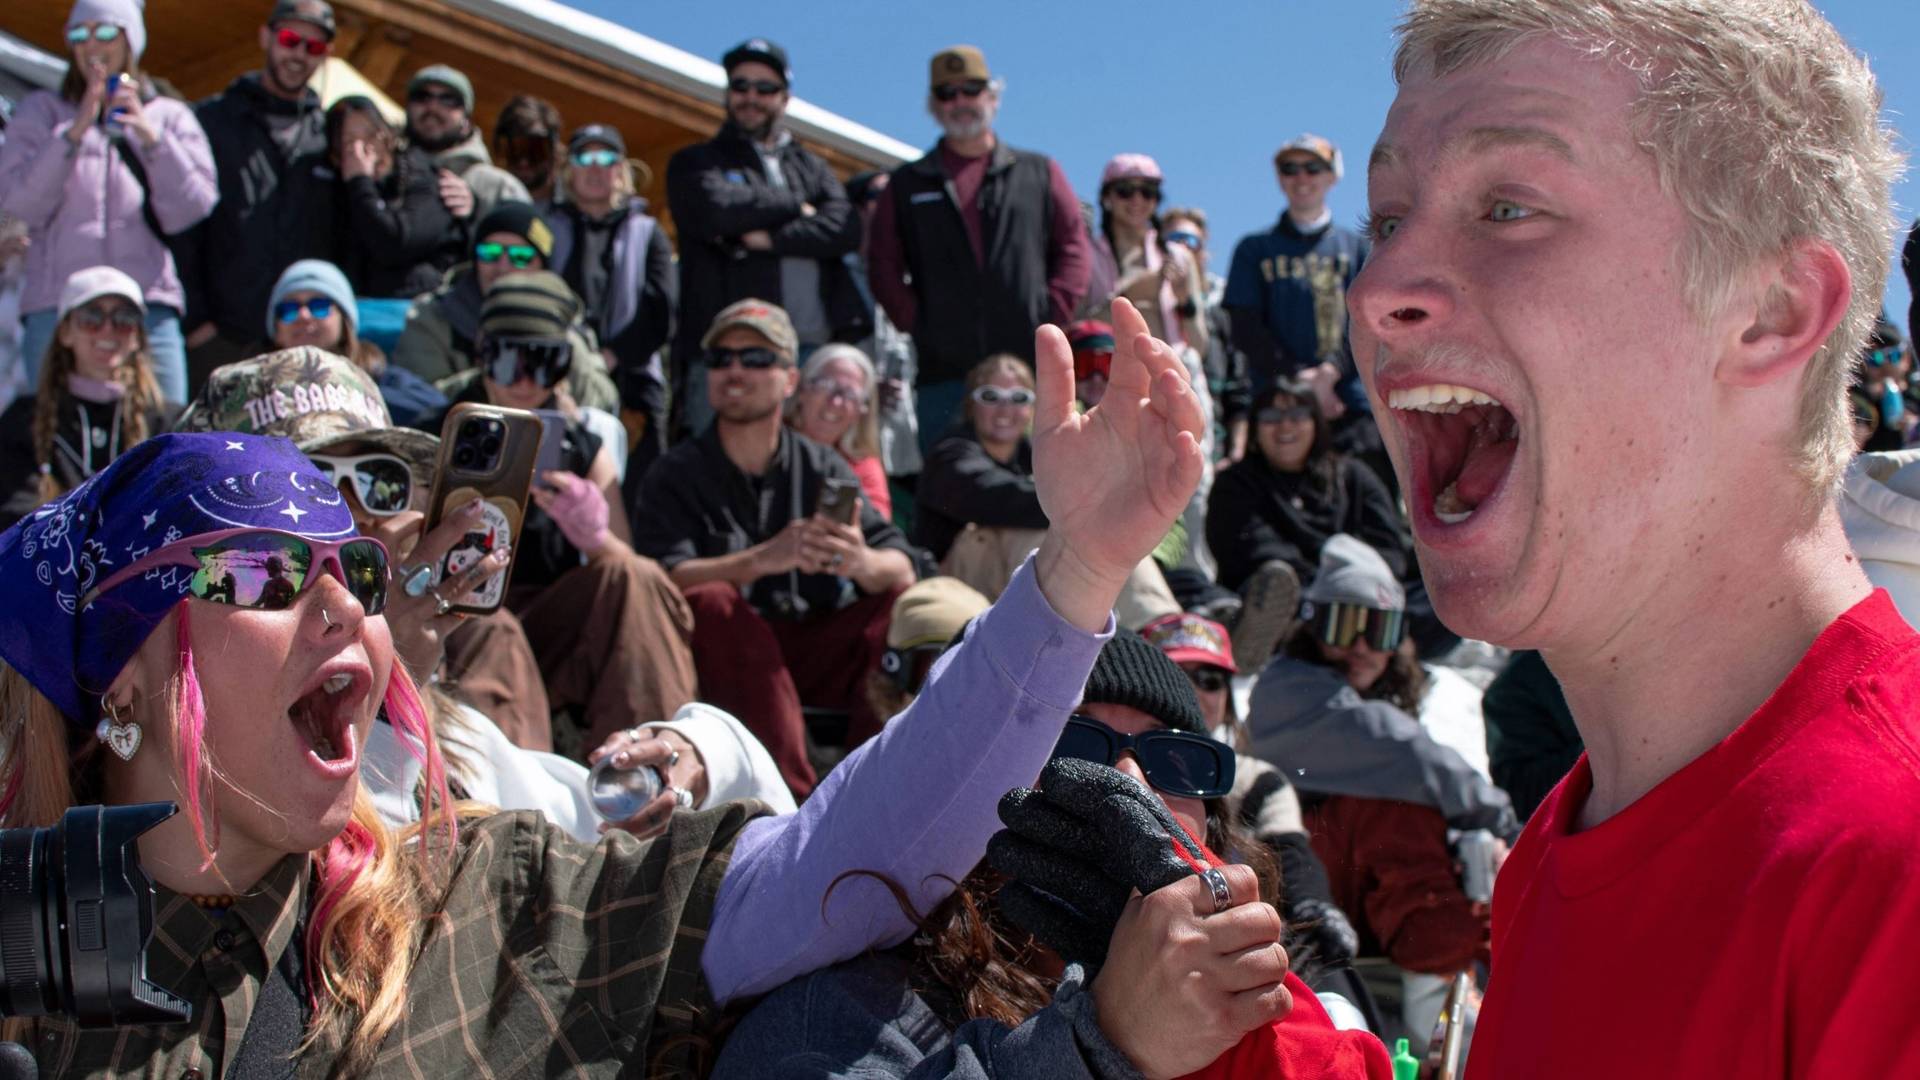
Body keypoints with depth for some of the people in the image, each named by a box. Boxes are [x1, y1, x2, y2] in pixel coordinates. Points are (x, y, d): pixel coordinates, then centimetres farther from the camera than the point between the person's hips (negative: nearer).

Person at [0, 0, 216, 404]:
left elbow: (190, 210, 3)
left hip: (149, 303, 0)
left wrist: (151, 138, -9)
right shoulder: (42, 111, 16)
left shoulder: (169, 116, 16)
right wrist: (74, 132, -8)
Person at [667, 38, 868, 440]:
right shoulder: (695, 163, 15)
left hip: (815, 351, 3)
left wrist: (769, 239, -8)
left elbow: (846, 229, 4)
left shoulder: (810, 166, 23)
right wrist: (798, 208, 4)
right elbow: (715, 210, -9)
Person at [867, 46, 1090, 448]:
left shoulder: (1039, 173, 16)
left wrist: (1051, 320, -3)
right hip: (943, 374, 0)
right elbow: (883, 266, 11)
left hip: (1030, 367, 0)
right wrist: (916, 324, -3)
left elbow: (1074, 249, 10)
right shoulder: (908, 185, 17)